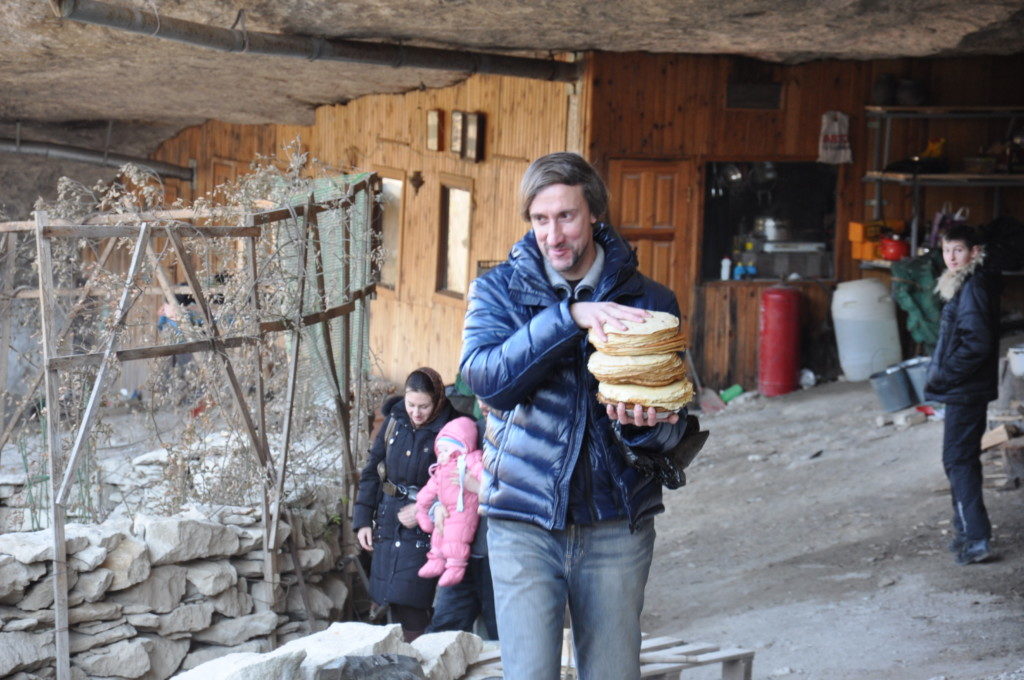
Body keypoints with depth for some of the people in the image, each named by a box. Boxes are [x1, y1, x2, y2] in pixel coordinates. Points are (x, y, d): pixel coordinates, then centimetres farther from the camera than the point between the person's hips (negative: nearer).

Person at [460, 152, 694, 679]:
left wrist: (641, 424, -23)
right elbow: (485, 377, -17)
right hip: (524, 520, -1)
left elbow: (675, 432, 1)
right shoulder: (498, 290, 2)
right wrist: (569, 318, -24)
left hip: (616, 523, 1)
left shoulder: (647, 301, 3)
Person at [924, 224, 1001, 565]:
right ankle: (966, 529, 27)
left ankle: (976, 538, -9)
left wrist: (942, 376, -19)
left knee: (958, 460, -8)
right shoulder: (963, 285, 13)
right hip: (965, 389, 10)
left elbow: (977, 343, -24)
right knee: (963, 459, 17)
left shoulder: (974, 288, -18)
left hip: (965, 391, -10)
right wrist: (941, 374, 14)